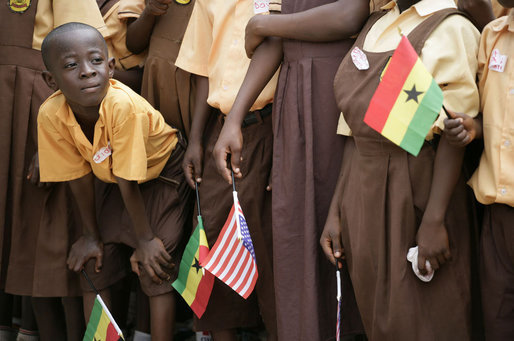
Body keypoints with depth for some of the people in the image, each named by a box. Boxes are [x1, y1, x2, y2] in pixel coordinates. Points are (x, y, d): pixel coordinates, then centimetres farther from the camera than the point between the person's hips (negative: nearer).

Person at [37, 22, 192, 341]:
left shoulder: (123, 105, -37)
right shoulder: (51, 115, -23)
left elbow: (127, 181, -29)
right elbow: (79, 176, -10)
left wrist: (146, 238, -17)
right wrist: (92, 234, -1)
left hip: (162, 169, -5)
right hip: (115, 176, 5)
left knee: (155, 266, -12)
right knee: (95, 261, 3)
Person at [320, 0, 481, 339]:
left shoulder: (451, 28, -8)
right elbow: (355, 130, 12)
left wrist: (434, 219, -20)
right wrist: (336, 210, 8)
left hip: (419, 190, -6)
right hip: (363, 193, 6)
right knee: (376, 311, 13)